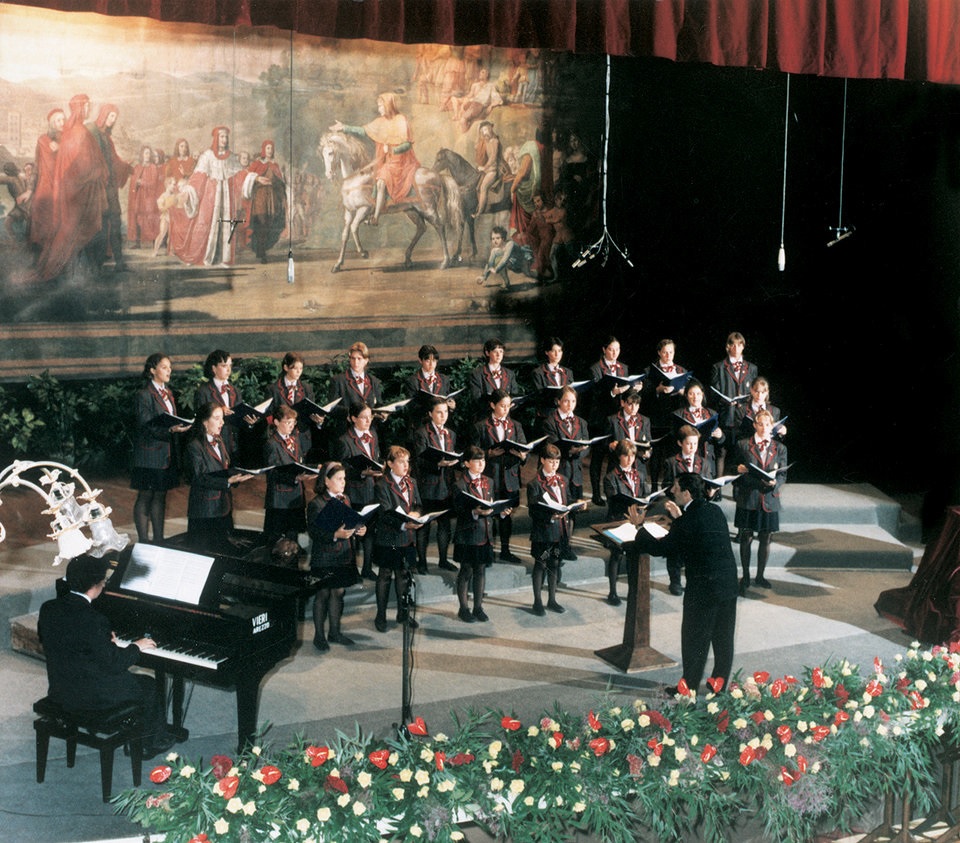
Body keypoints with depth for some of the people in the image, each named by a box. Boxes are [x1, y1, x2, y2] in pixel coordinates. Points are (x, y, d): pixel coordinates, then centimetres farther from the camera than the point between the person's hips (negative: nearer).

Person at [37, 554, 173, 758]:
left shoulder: (48, 609, -6)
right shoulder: (92, 620, -28)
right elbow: (114, 663, -21)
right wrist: (136, 647, -2)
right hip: (89, 696, -7)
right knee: (148, 685, 16)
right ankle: (150, 743, 33)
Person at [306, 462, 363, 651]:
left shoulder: (345, 500, 9)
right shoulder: (316, 504, -14)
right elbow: (314, 532, -19)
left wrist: (359, 530, -2)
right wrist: (335, 535, -30)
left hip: (344, 557, 7)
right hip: (324, 559, -7)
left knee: (338, 593, 14)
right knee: (323, 595, 3)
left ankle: (335, 632, 26)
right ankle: (319, 635, 14)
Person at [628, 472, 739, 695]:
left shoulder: (688, 521, -18)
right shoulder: (715, 511, 5)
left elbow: (659, 548, -12)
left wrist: (639, 525, -1)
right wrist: (680, 517, 27)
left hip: (703, 590, -7)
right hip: (729, 584, 7)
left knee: (694, 640, 6)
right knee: (723, 639, 17)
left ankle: (689, 688, 15)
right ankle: (720, 684, 29)